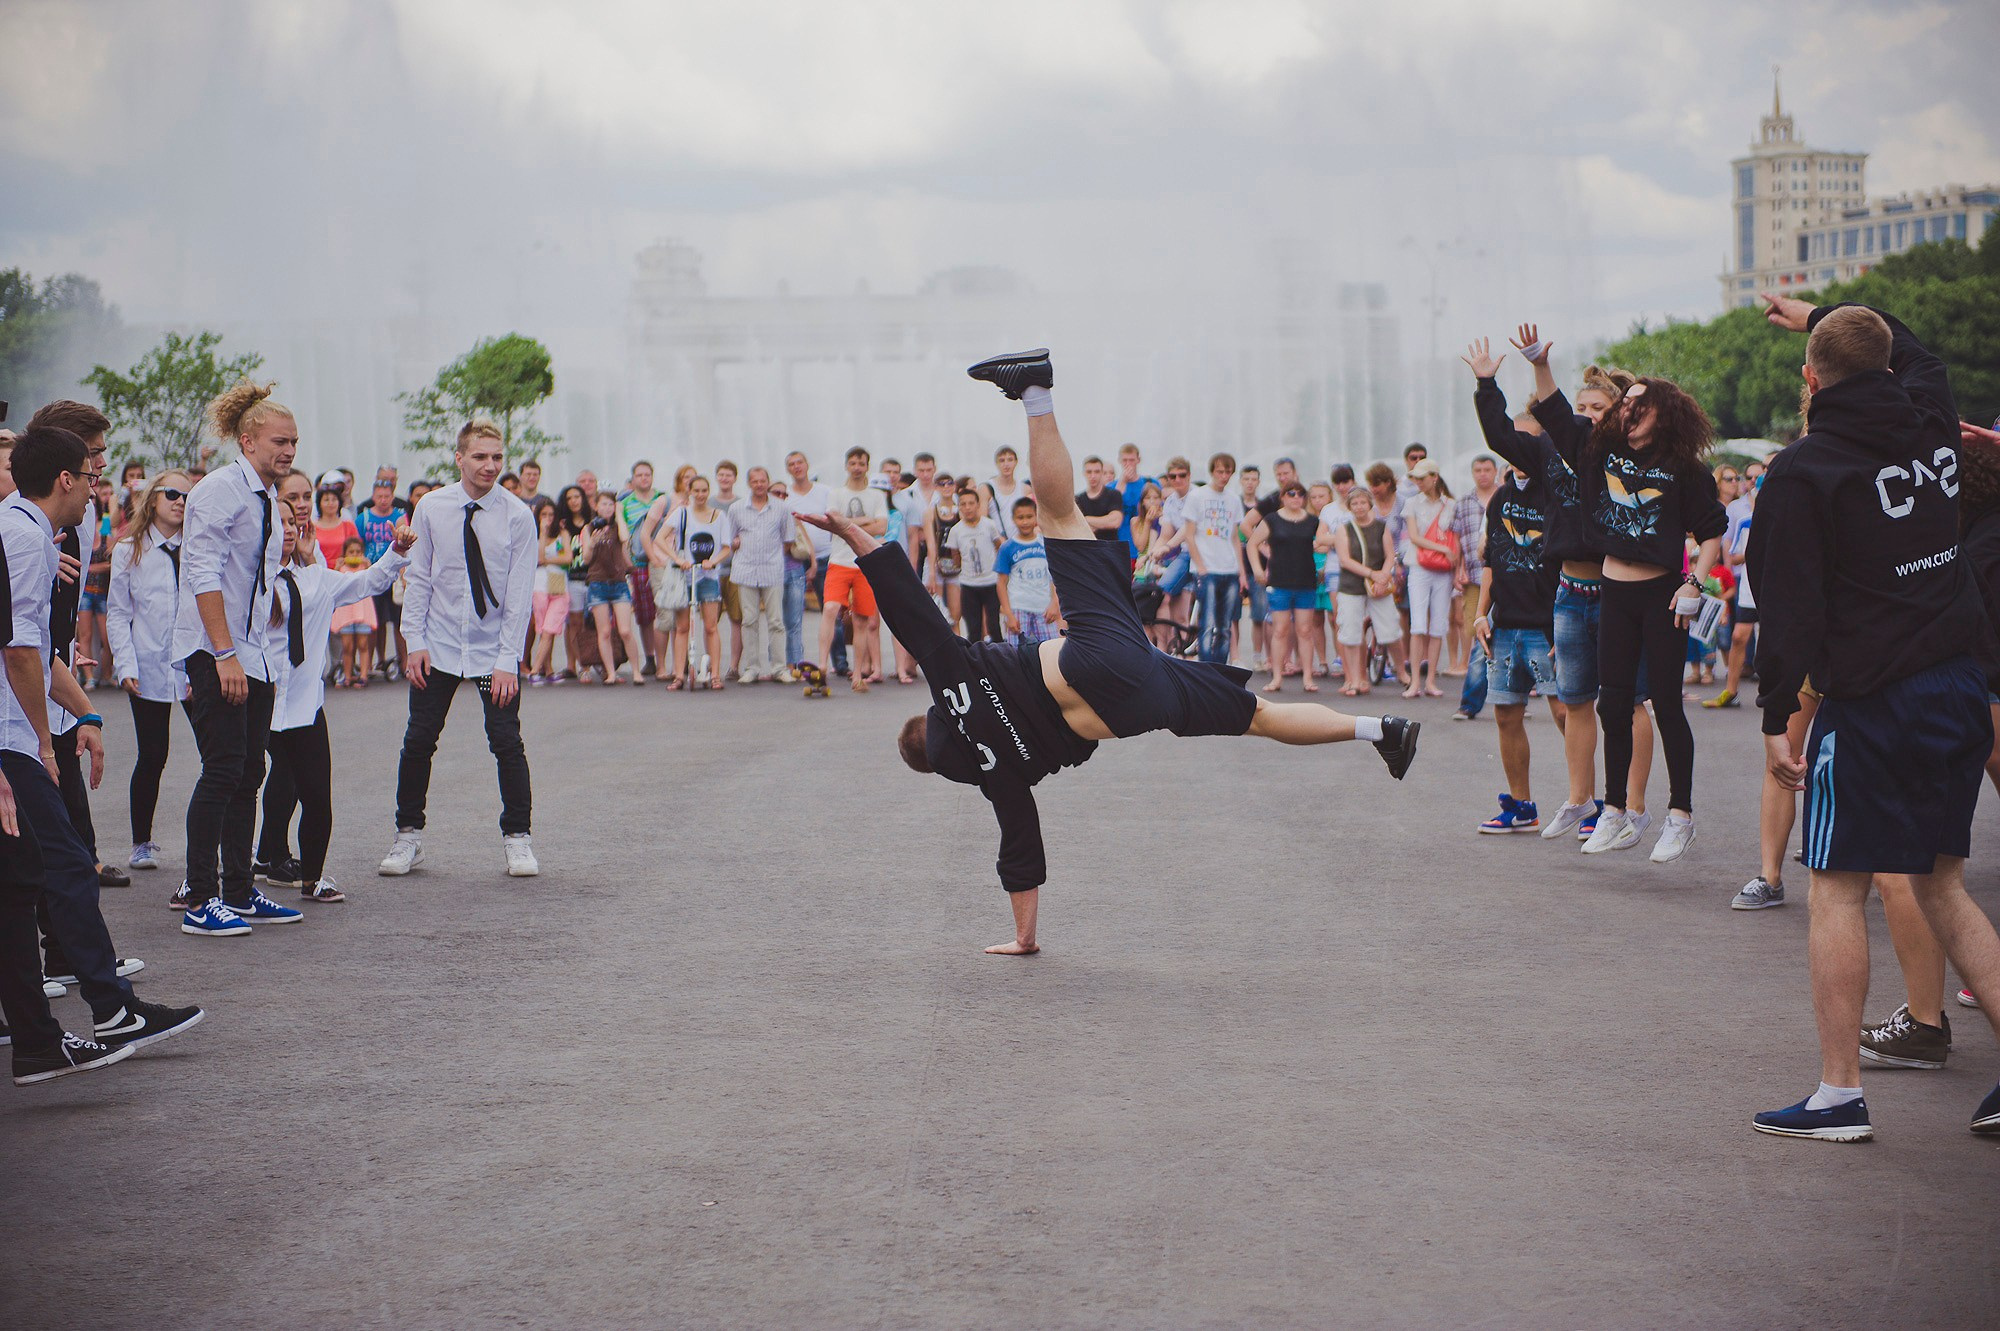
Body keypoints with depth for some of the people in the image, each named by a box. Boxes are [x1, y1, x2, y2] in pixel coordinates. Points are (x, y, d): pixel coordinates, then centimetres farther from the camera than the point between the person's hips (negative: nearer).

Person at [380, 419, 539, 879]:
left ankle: (518, 839, 7)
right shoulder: (431, 508, -1)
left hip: (495, 650, -2)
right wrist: (415, 642, -4)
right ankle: (408, 836, 16)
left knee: (506, 742, -6)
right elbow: (418, 579, 4)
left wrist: (507, 661, -12)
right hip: (439, 647, 2)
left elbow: (520, 594, -8)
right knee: (418, 741, 3)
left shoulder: (517, 516, -7)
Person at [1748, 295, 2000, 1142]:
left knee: (1838, 888, 1)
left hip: (1871, 699, -6)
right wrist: (1820, 315, 43)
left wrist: (1776, 718, -7)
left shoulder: (1803, 470, -11)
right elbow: (1911, 349, 31)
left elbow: (1789, 610, -13)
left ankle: (1839, 1094, 2)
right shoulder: (1931, 420, 6)